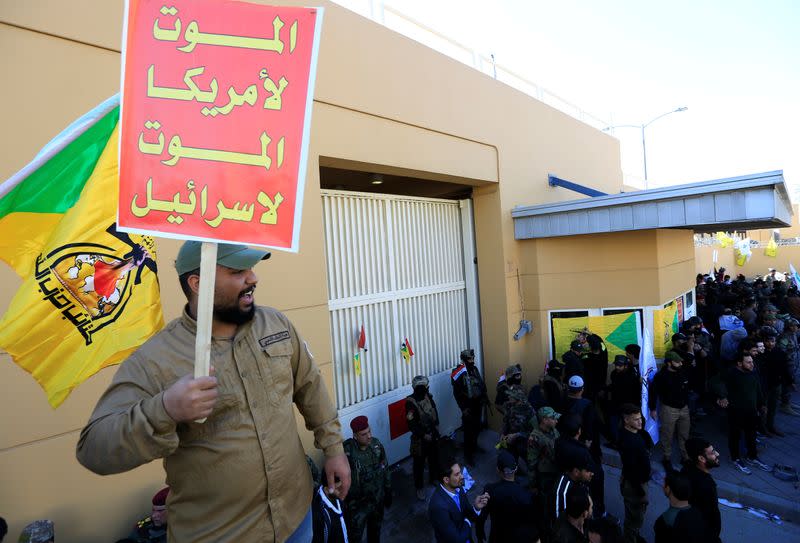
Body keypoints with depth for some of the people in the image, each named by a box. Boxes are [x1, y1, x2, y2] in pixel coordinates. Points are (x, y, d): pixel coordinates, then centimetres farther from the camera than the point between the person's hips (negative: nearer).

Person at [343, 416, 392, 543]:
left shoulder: (376, 444, -12)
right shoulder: (346, 452, -29)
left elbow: (385, 470, 1)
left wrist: (388, 493, 8)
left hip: (378, 499, 5)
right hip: (357, 504, -4)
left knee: (375, 529, 27)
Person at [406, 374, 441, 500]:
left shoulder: (427, 396, -6)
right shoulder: (411, 403, -25)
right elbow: (412, 425, -22)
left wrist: (436, 428, 2)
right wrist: (423, 435, -21)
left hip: (433, 435, 6)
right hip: (420, 438, -6)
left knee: (434, 459, 25)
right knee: (419, 463, 9)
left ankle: (434, 478, 49)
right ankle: (419, 488, 28)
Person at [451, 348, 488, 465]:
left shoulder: (475, 369, 3)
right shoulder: (459, 373, -18)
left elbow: (482, 384, 15)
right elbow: (457, 392, -18)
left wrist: (485, 397, 8)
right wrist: (463, 408, -19)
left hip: (478, 404, 6)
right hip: (468, 406, -6)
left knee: (477, 427, 18)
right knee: (469, 430, -1)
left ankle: (474, 446, 40)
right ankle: (468, 454, 12)